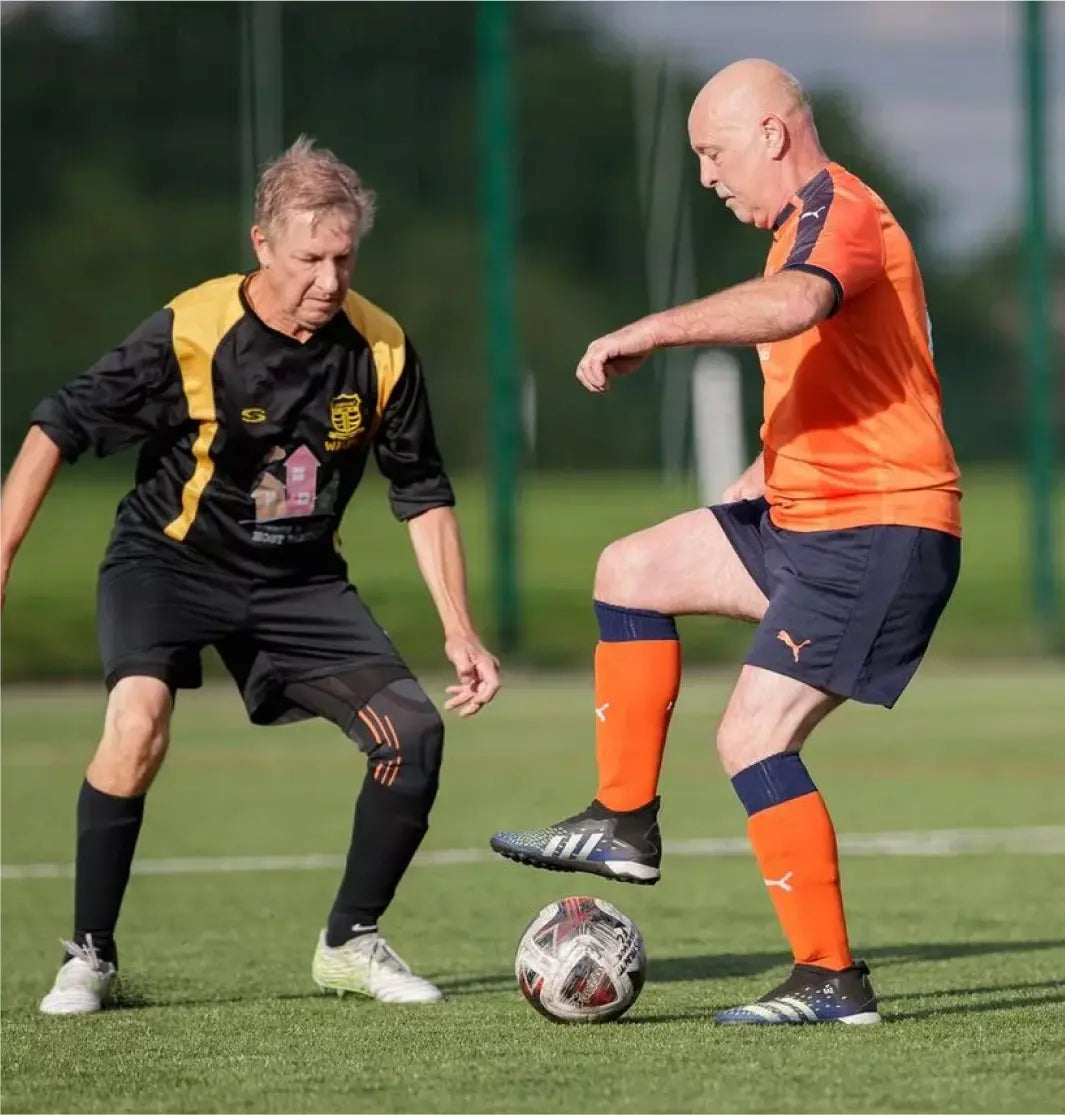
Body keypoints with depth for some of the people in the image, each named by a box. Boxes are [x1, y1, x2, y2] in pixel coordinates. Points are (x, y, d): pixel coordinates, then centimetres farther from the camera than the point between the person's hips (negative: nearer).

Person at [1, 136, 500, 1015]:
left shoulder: (382, 350, -11)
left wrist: (460, 632, -3)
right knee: (139, 719, -30)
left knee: (413, 730, -11)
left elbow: (424, 495, 1)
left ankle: (351, 942, 11)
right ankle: (89, 958, -14)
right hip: (170, 558, -4)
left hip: (298, 579, 4)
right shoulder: (190, 334, -22)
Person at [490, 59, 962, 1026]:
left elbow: (795, 303, -39)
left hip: (879, 533, -11)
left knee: (754, 736, -14)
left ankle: (832, 982, -9)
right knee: (633, 569, 13)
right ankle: (625, 822, 12)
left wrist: (649, 332, -40)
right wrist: (758, 480, 23)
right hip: (809, 521, 11)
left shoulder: (839, 211, -14)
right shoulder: (808, 225, 19)